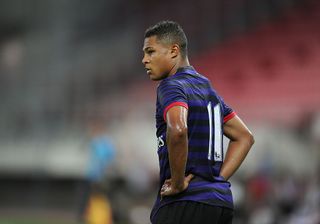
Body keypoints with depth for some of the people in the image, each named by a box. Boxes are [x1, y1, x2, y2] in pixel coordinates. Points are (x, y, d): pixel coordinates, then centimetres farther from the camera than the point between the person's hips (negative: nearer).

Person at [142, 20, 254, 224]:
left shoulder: (172, 86, -7)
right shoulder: (207, 88, 21)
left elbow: (178, 130, -28)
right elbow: (245, 137, 27)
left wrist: (178, 183, -17)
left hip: (186, 202, -9)